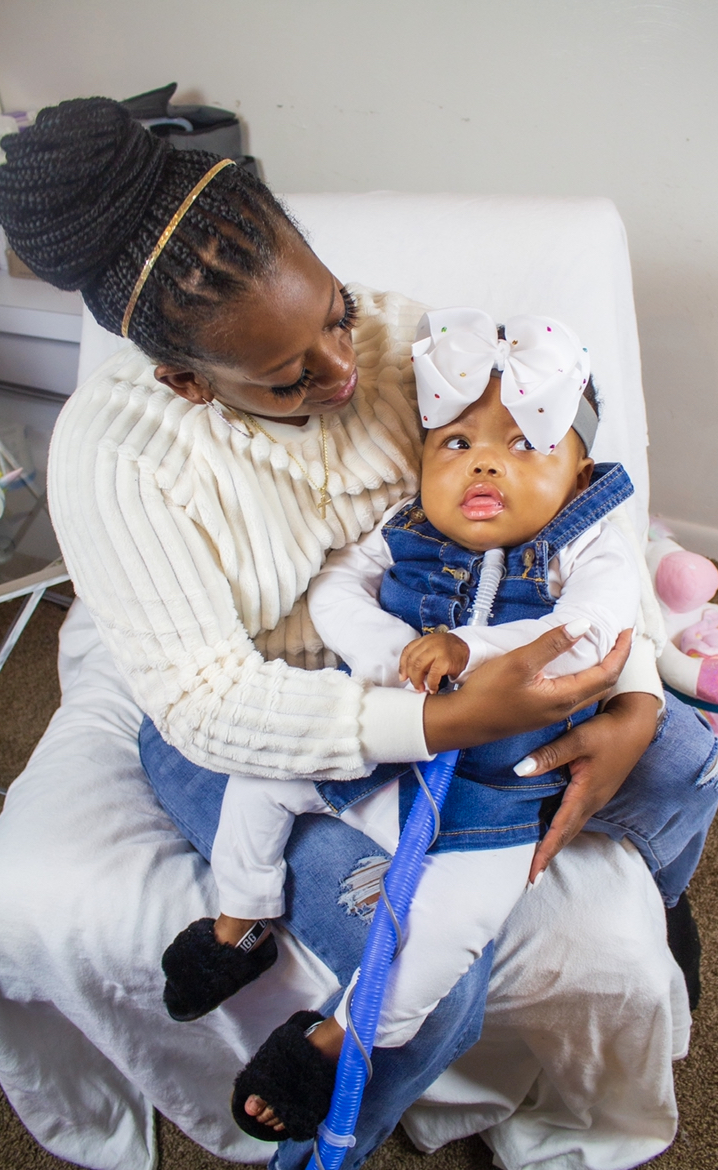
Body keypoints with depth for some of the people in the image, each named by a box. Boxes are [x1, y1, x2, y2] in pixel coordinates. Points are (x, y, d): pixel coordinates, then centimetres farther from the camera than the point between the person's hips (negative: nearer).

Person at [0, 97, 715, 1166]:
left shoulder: (396, 334, -12)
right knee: (436, 978, -22)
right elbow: (206, 703, -25)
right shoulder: (114, 453, -24)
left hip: (424, 666, 5)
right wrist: (444, 724, -36)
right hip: (254, 730, -4)